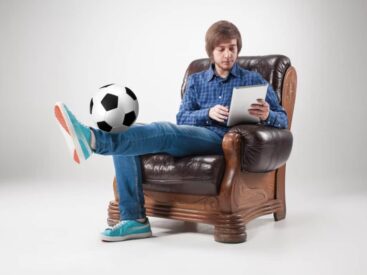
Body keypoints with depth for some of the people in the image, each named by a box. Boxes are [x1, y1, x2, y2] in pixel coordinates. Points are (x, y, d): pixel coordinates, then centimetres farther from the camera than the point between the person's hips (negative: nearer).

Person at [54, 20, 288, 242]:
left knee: (163, 130, -33)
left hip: (223, 140, -4)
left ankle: (94, 139, -54)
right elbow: (182, 118, 10)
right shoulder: (196, 80, 23)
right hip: (189, 137, 5)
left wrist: (266, 115, -15)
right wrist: (208, 113, -10)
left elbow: (282, 119, 9)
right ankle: (134, 219, -25)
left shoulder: (253, 80, 15)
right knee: (126, 136, -18)